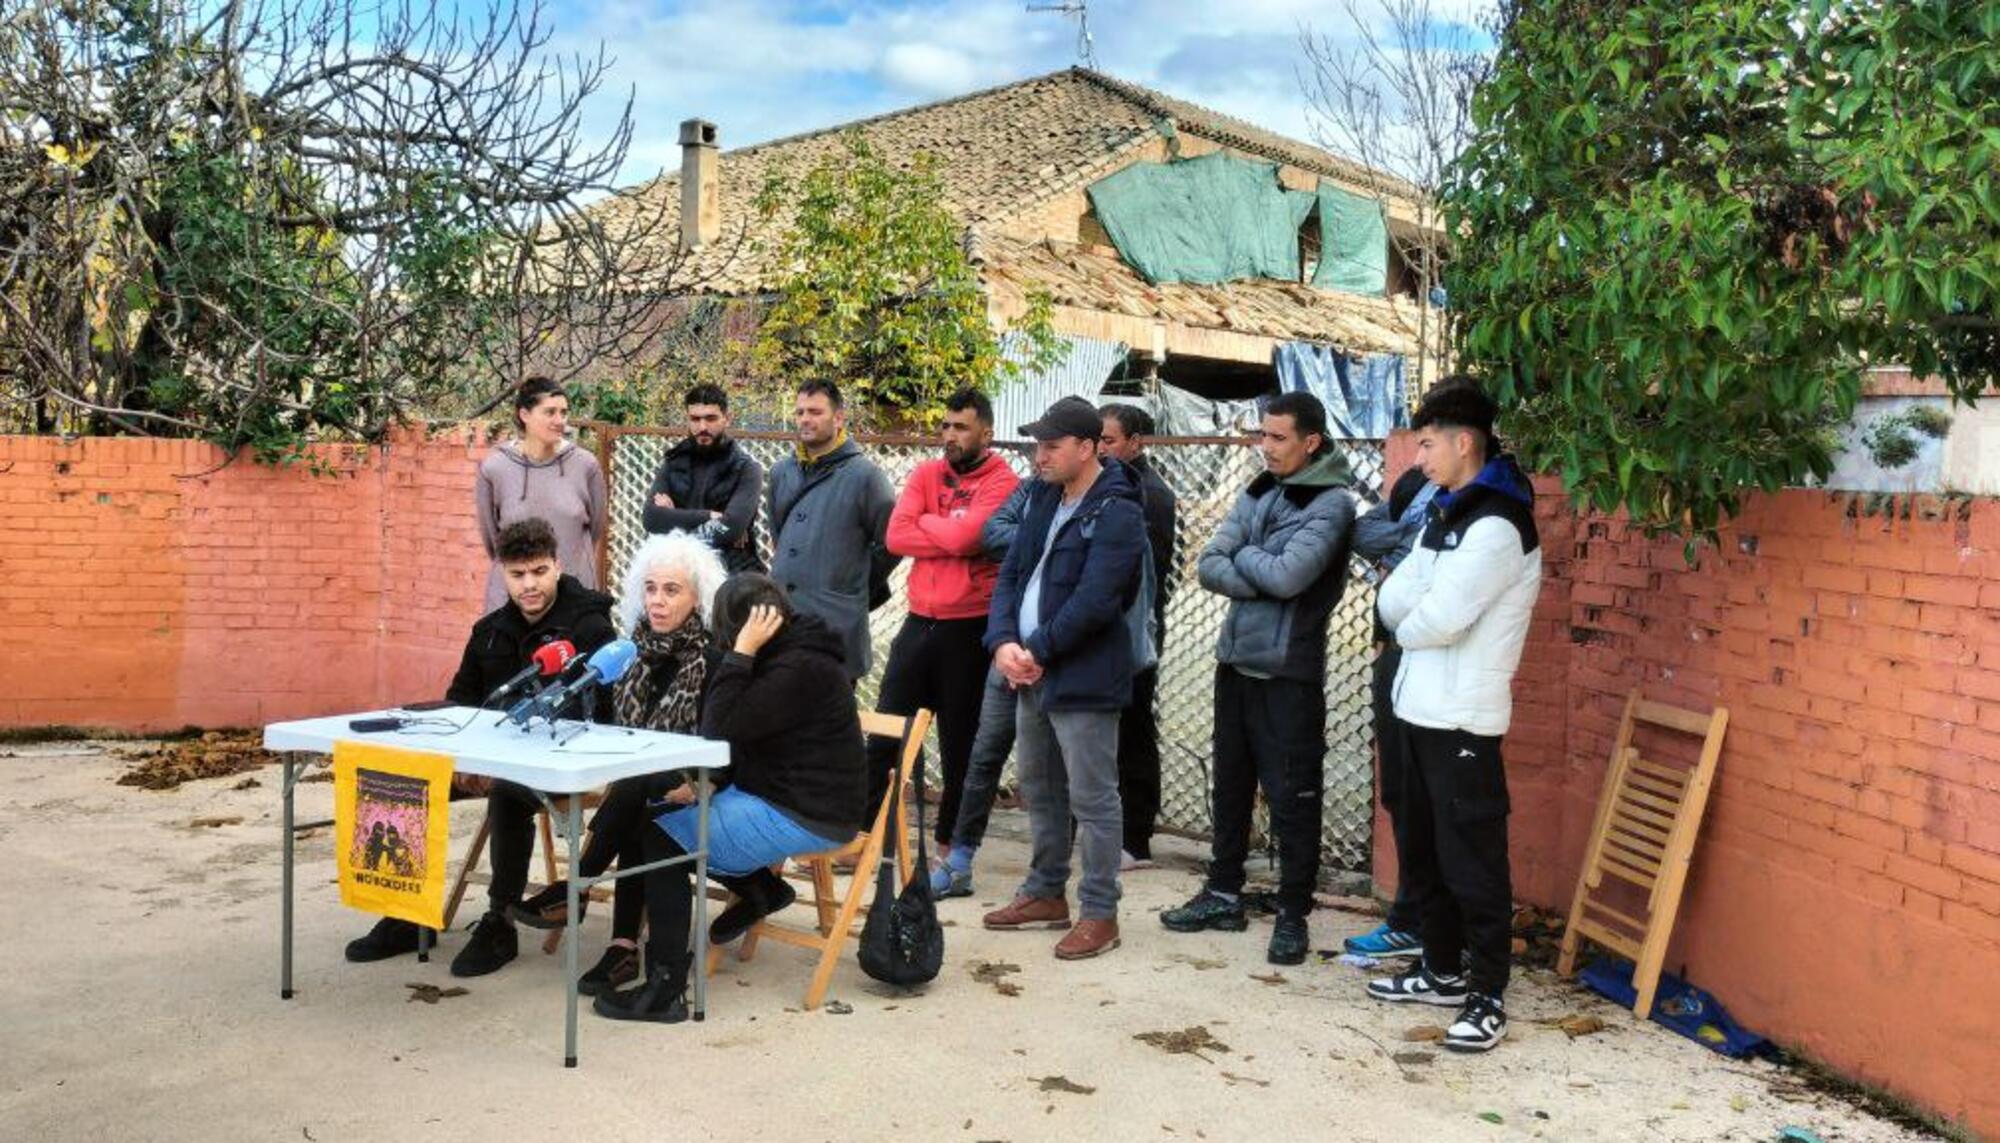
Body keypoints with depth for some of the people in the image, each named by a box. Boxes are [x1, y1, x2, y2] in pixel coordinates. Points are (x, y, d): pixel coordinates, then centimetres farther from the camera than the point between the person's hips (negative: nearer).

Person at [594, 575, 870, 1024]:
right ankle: (762, 889, 20)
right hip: (776, 794, 10)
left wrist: (742, 651, -24)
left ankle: (665, 989, -12)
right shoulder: (793, 654, 10)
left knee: (660, 834, -13)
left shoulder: (799, 670, -22)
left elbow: (718, 732, -25)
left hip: (804, 817, -10)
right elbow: (742, 738, 13)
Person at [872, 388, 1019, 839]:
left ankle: (950, 840, 21)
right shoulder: (926, 473, 7)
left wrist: (926, 521, -5)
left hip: (970, 629, -4)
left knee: (960, 743, 8)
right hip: (919, 622, 4)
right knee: (884, 732, 6)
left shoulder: (1002, 482, -7)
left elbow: (963, 534, -22)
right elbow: (896, 536, -6)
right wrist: (953, 540, -13)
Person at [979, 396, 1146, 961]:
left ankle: (1099, 914, 9)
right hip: (1033, 675, 9)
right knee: (1038, 788, 19)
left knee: (1092, 799, -1)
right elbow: (1011, 574, 10)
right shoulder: (1043, 498, 12)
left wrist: (1036, 651, -15)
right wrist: (1004, 642, -6)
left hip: (1084, 678, -9)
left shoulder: (1116, 514, -15)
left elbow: (1093, 602, -22)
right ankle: (1046, 892, 33)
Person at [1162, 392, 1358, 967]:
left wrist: (1244, 555, -5)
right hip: (1235, 661, 7)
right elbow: (1210, 567, 0)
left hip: (1289, 672, -7)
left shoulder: (1331, 503, -11)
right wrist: (1263, 580, -15)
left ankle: (1293, 915, 13)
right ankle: (1224, 895, 30)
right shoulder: (1257, 493, 9)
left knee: (1292, 799, 1)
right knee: (1230, 785, 17)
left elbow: (1287, 576, -23)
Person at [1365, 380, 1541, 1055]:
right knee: (1421, 851, 17)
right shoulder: (1448, 513, 14)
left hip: (1462, 719, -10)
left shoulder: (1496, 526, -17)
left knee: (1471, 860, -3)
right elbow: (1392, 601, 9)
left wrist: (1406, 624, -2)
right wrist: (1413, 612, -9)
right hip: (1420, 709, 10)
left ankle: (1488, 1000, 6)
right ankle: (1442, 972, 31)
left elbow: (1435, 620, -21)